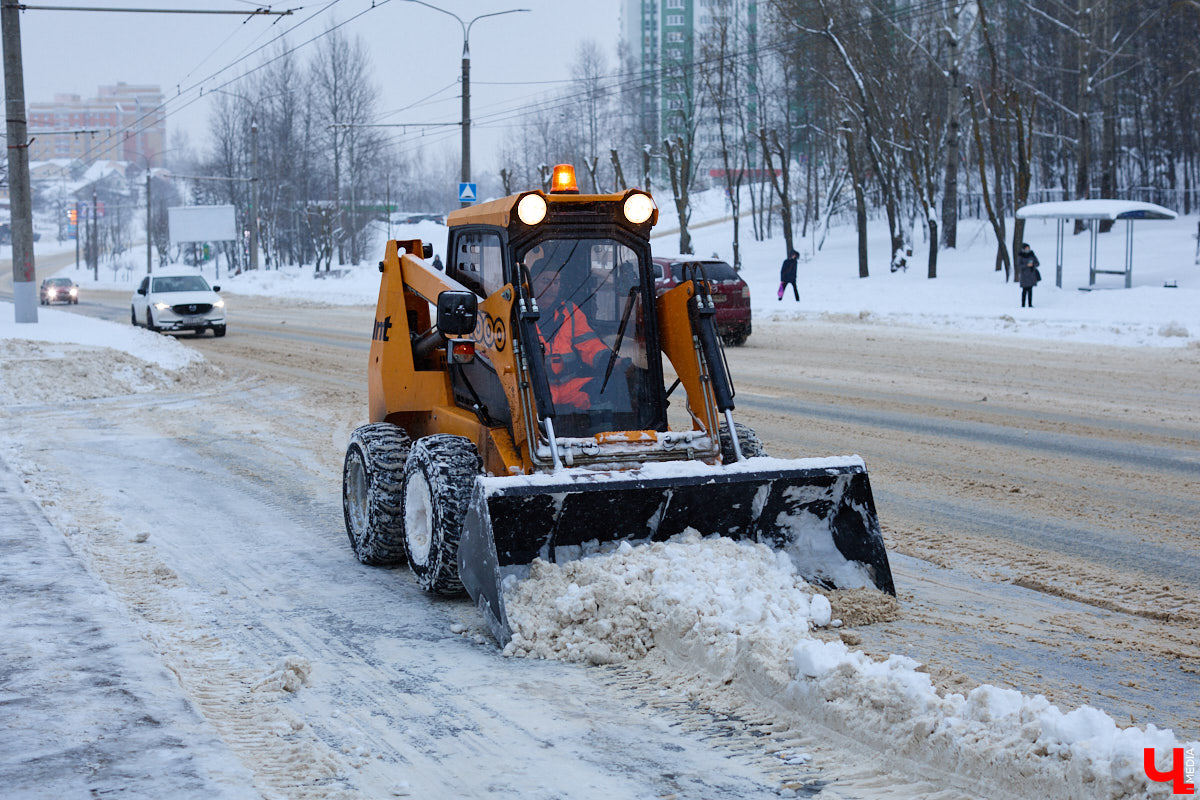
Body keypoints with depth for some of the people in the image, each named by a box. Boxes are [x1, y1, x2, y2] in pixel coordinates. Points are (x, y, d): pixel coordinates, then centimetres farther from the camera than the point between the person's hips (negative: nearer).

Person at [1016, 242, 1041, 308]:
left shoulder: (1032, 255, 4)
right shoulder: (1020, 256, -6)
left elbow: (1038, 263, 6)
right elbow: (1019, 266, -14)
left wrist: (1033, 264, -16)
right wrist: (1027, 265, -27)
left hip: (1031, 275, 3)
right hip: (1024, 275, -3)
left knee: (1030, 289, 4)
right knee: (1025, 290, -7)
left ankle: (1030, 304, 6)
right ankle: (1023, 305, -3)